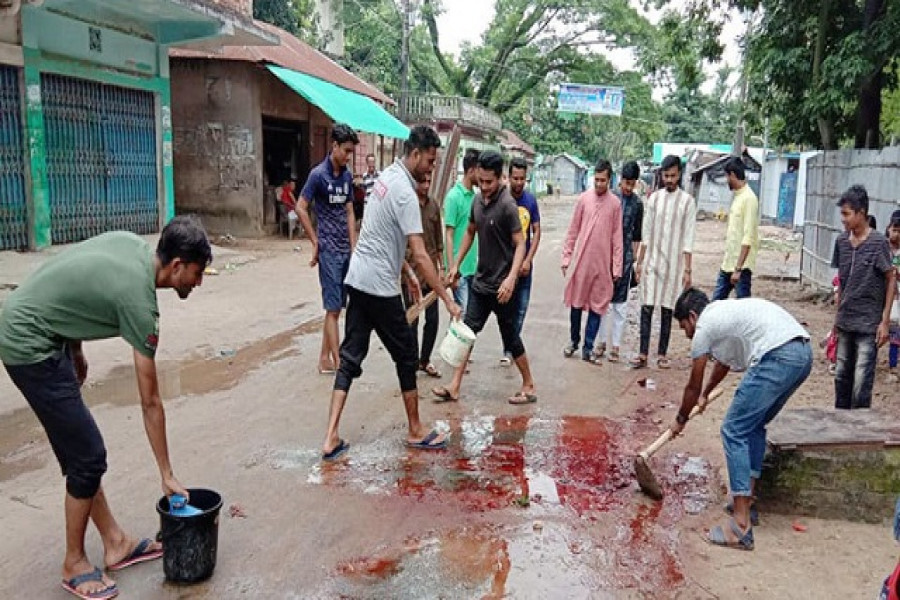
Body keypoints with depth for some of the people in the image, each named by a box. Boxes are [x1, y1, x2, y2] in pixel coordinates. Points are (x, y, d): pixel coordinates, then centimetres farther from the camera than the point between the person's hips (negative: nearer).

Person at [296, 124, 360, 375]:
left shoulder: (347, 175, 9)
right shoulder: (318, 174, -9)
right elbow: (301, 208, -8)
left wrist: (354, 248, 7)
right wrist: (316, 243, -7)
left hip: (345, 250, 6)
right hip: (328, 250, -6)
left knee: (337, 307, 10)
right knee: (333, 308, -4)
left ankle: (324, 358, 20)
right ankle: (338, 363, 0)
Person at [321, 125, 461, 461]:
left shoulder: (388, 177, 12)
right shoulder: (405, 192, -18)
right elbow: (420, 256, -22)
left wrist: (407, 275, 24)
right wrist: (448, 300, -19)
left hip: (358, 279, 9)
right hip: (379, 287, -9)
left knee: (351, 356, 8)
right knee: (406, 355, 6)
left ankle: (331, 437, 6)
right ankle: (415, 432, 20)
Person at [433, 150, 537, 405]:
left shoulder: (507, 205, -17)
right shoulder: (477, 200, 4)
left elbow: (520, 244, -19)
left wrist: (511, 278, -31)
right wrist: (456, 264, 15)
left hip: (501, 286, -7)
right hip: (480, 281, 7)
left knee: (510, 336, 4)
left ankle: (529, 387, 20)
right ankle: (454, 387, 14)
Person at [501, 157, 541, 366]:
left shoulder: (531, 200, 1)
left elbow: (536, 231, 5)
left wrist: (528, 260, -5)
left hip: (525, 264, 4)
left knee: (521, 309, 10)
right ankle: (508, 350, 9)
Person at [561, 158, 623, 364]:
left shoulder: (615, 203, 0)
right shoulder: (583, 199, 0)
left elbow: (617, 237, 1)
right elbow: (573, 231, 4)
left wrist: (617, 266, -1)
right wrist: (566, 256, 0)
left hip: (603, 263, 0)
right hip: (582, 260, 0)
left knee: (597, 305, 4)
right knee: (576, 302, 9)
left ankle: (588, 348, 13)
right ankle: (573, 341, 26)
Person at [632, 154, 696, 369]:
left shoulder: (687, 202, -2)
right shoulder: (653, 198, 6)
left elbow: (688, 239, -4)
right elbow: (645, 233, 8)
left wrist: (687, 269, -7)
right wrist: (639, 262, 4)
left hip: (673, 264, -2)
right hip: (651, 261, 2)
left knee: (667, 310, 5)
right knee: (646, 308, -2)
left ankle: (662, 354, 14)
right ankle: (643, 354, 1)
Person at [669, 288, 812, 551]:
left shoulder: (704, 327, 5)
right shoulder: (723, 312, 30)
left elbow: (693, 386, 14)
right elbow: (722, 362, 48)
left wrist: (680, 420, 31)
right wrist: (705, 394, 63)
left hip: (778, 357, -10)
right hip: (803, 352, 10)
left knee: (734, 431, -3)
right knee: (754, 426, 23)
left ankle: (741, 525, -5)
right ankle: (747, 502, 29)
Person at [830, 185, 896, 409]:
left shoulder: (879, 243, -11)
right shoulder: (842, 241, 4)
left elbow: (891, 281, -7)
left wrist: (885, 321, -10)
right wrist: (838, 315, 13)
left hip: (868, 325, -6)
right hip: (845, 322, 6)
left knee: (861, 382, -5)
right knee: (842, 374, 15)